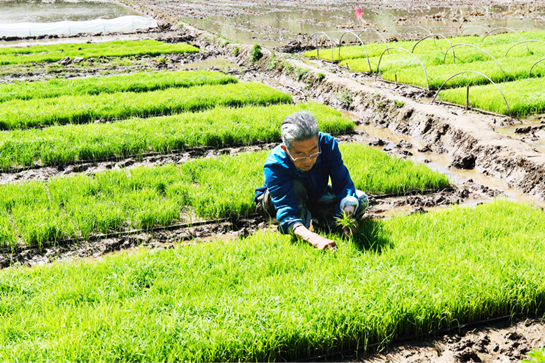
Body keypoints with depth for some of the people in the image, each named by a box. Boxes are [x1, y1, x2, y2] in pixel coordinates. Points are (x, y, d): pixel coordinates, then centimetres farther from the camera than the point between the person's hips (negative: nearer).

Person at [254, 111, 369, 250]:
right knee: (295, 187, -38)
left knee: (361, 200, -14)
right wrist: (314, 239, -63)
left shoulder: (328, 144, -30)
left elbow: (343, 184, -27)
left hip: (316, 196, 4)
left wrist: (347, 214, -48)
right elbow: (286, 212, -46)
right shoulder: (274, 166, -39)